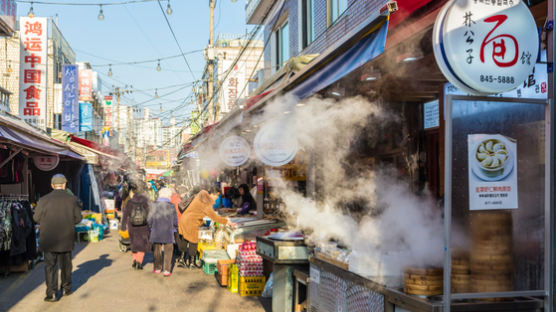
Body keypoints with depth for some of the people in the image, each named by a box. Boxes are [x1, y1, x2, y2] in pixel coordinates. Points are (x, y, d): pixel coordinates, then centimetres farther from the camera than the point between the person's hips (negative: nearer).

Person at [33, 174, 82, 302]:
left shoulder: (44, 200, -10)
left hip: (49, 239, -2)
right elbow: (78, 218, -2)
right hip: (67, 239, 2)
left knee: (50, 265, 4)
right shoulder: (72, 199, -6)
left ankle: (51, 293, 1)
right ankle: (66, 288, 28)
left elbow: (36, 218, -1)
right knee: (66, 264, 17)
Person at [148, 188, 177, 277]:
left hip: (156, 232, 2)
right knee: (168, 251, 6)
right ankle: (167, 270, 1)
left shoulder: (154, 206, -5)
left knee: (157, 250, 16)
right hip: (168, 233, -2)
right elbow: (175, 221, -2)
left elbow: (150, 220, -1)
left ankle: (157, 268, 25)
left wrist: (151, 228, 16)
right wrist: (174, 228, 17)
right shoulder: (171, 206, -7)